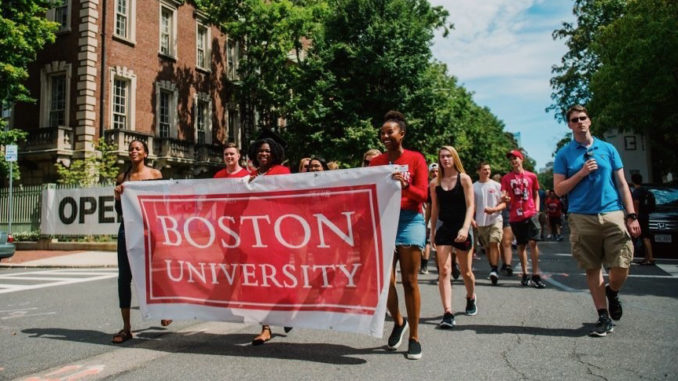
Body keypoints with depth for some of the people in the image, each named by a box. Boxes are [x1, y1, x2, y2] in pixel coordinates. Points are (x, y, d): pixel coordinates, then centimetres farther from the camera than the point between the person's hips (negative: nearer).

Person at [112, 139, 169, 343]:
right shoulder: (122, 177, 10)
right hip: (128, 227, 2)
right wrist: (118, 196, -7)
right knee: (124, 276, -2)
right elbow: (119, 210, 11)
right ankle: (126, 327, 5)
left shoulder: (155, 174, 4)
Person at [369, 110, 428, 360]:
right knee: (385, 280, -1)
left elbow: (422, 195, -7)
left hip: (409, 220, -3)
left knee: (409, 281, 0)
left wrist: (405, 185, -24)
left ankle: (414, 337, 12)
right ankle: (398, 322, 27)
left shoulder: (416, 159, 2)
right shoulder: (375, 162, 11)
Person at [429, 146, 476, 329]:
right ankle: (448, 313, -10)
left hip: (461, 228, -1)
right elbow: (435, 209, 10)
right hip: (444, 229, 2)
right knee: (444, 270, -10)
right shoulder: (435, 183, 4)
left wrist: (465, 228, -21)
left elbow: (470, 206, -9)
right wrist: (432, 231, 10)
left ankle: (471, 298, 42)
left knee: (466, 272, 12)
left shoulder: (464, 179, -4)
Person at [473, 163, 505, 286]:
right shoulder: (473, 187, 5)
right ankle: (493, 269, 22)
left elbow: (503, 204, 2)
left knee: (494, 243, -18)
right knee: (487, 247, 9)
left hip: (495, 219, -2)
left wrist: (493, 209, -16)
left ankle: (495, 270, -15)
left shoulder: (496, 185, 3)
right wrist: (471, 218, -5)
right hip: (481, 222, 2)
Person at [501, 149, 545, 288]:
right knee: (521, 245, 8)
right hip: (515, 216, 1)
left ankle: (535, 275, -3)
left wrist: (536, 210, 2)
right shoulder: (506, 178, 6)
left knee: (533, 243, -8)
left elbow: (536, 195, 13)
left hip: (531, 214, -1)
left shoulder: (531, 176, 6)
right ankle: (525, 274, 17)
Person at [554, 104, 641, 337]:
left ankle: (612, 293, 29)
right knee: (593, 269, 4)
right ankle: (604, 317, 16)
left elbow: (621, 183, 9)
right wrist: (582, 173, -10)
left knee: (621, 267, -5)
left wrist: (631, 215, 2)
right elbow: (559, 190, 2)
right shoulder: (564, 155, 6)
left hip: (613, 214, 1)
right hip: (582, 218, -1)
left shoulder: (608, 149, 11)